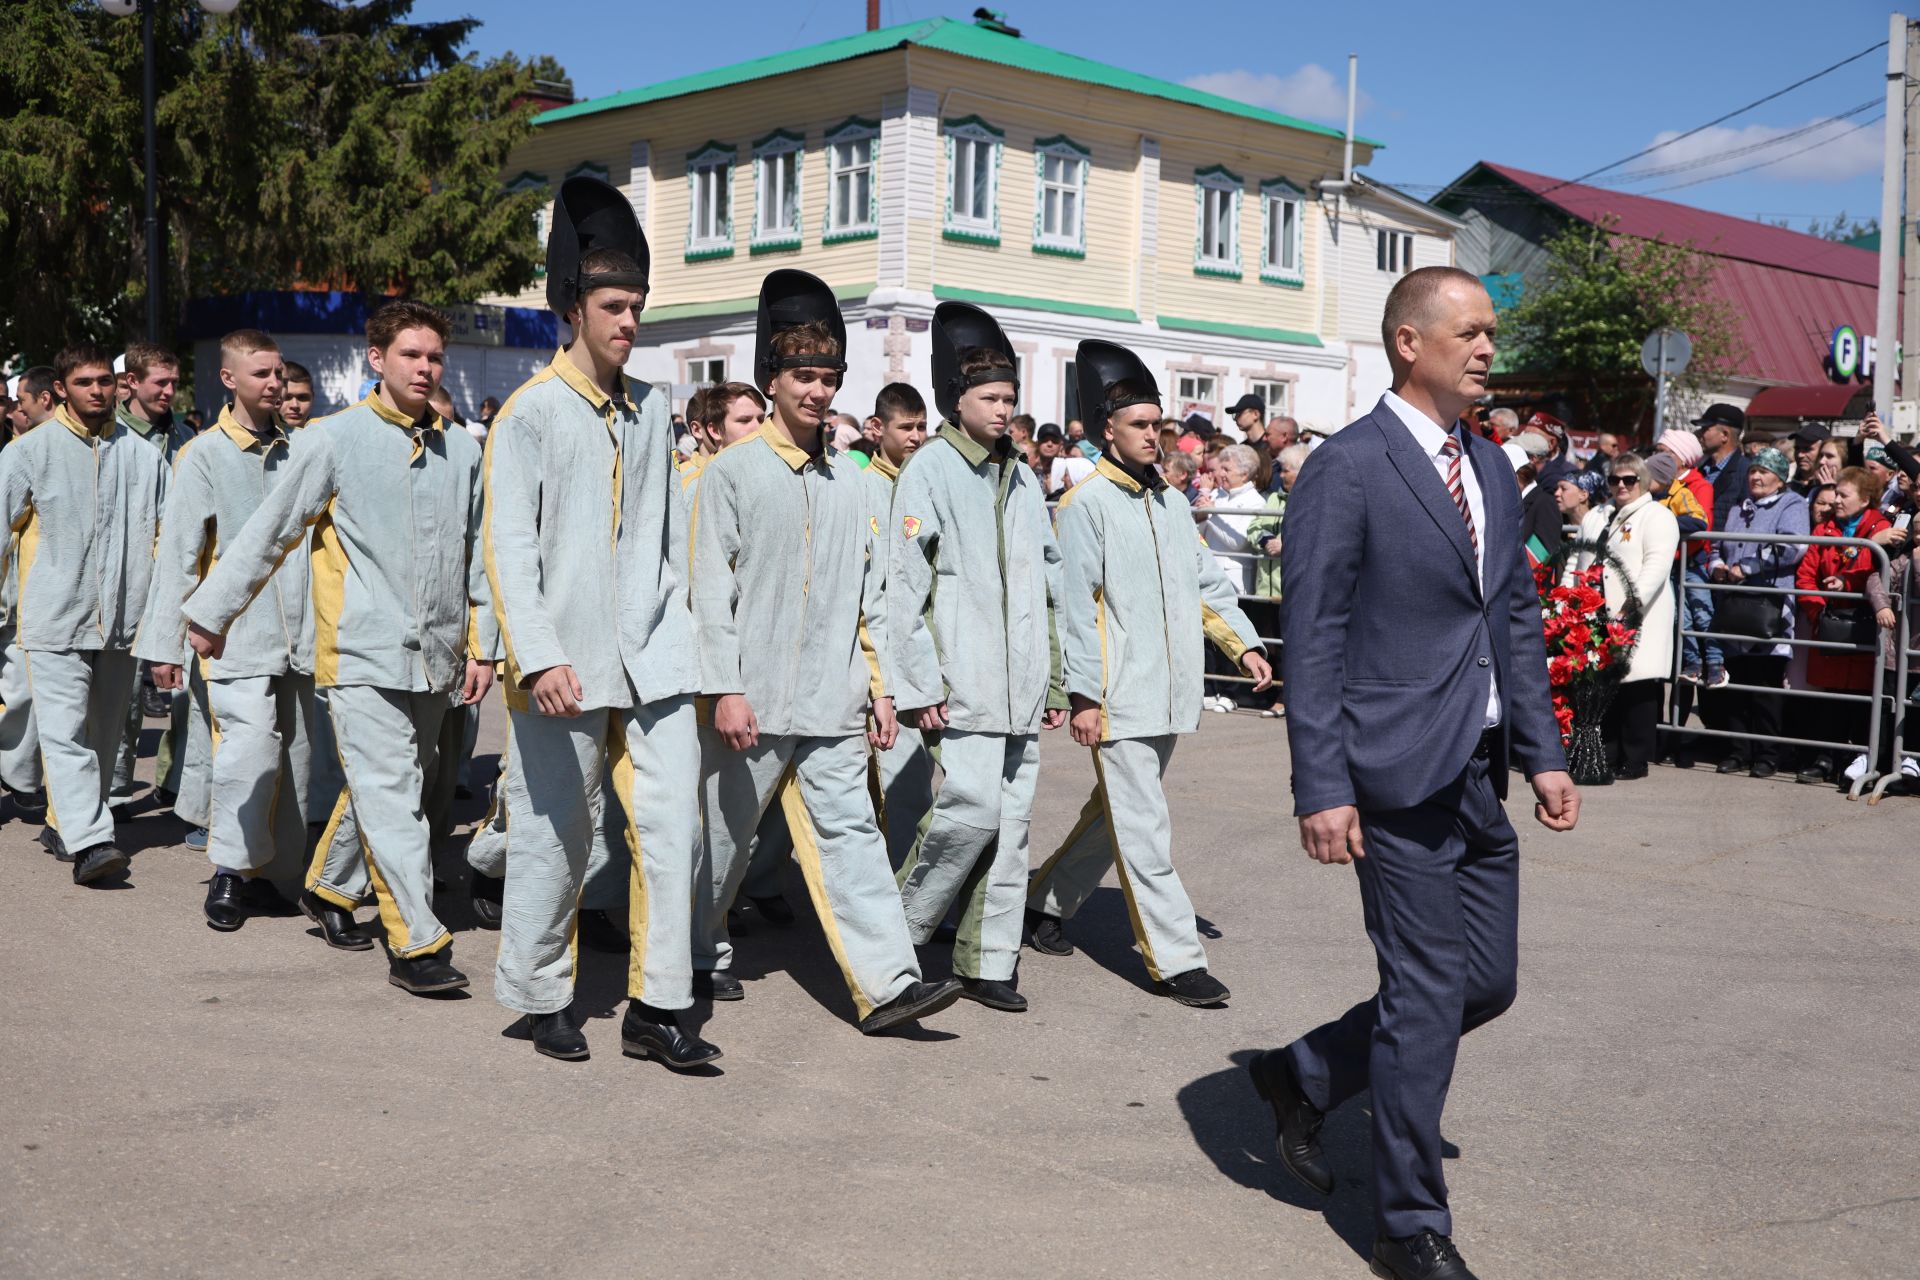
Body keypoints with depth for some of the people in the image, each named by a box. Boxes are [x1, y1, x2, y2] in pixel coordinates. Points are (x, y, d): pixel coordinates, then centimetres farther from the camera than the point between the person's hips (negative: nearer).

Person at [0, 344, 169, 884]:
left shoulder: (143, 455, 9)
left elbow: (169, 536, 15)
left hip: (121, 621, 3)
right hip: (54, 621, -3)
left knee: (103, 733, 11)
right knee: (65, 731, -12)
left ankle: (65, 823, 26)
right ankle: (89, 841, -18)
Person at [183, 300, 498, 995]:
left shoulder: (462, 450, 8)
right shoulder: (336, 438, -3)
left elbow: (477, 556, 14)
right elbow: (269, 531, 4)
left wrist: (482, 646, 11)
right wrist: (211, 611, 9)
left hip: (434, 657, 4)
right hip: (363, 651, -4)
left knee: (387, 786, 14)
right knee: (389, 793, -10)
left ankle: (332, 885, 37)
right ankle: (417, 942, -8)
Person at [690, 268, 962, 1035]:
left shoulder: (851, 483, 11)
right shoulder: (732, 473, -3)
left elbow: (870, 593, 13)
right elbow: (711, 589, -7)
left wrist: (878, 683, 9)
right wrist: (724, 689, -13)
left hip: (831, 703, 3)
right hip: (752, 699, -3)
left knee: (849, 831, -2)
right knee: (726, 836, 10)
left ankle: (886, 984, -6)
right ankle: (700, 954, 31)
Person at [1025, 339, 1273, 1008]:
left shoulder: (1170, 501, 15)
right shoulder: (1084, 505, -7)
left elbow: (1206, 582, 18)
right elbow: (1075, 607, -11)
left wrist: (1243, 644, 4)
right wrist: (1083, 695, -14)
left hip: (1170, 694, 8)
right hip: (1120, 697, -8)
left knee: (1115, 813, 17)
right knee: (1144, 829, -5)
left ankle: (1047, 900, 35)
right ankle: (1176, 959, 0)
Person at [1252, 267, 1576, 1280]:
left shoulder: (1491, 467, 14)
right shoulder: (1346, 469, -11)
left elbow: (1516, 617, 18)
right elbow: (1313, 642, -13)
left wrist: (1542, 752, 12)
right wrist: (1322, 789, -17)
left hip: (1481, 777, 8)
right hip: (1401, 777, -8)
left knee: (1487, 984, 13)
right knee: (1428, 996, 0)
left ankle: (1304, 1075, 33)